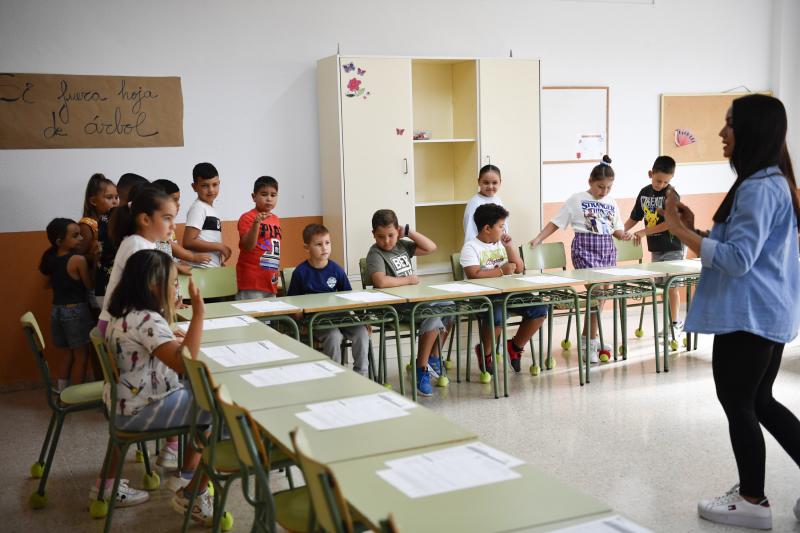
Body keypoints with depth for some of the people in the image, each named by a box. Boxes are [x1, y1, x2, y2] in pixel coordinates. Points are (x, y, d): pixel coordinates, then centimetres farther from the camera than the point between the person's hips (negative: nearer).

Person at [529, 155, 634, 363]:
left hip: (607, 249, 6)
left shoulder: (612, 203, 12)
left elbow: (616, 229, 17)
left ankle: (588, 337, 19)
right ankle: (592, 343, -9)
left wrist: (624, 235, -5)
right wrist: (538, 239, -10)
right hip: (585, 248, -6)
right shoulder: (577, 199, -2)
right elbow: (556, 222, -1)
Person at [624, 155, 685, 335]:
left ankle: (675, 324, 5)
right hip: (655, 248, 6)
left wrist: (644, 232, -20)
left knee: (671, 286, -4)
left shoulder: (672, 194, -14)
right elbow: (634, 218, 14)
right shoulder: (644, 193, 6)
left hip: (673, 247, -6)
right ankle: (673, 321, 20)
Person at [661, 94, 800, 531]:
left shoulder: (758, 189, -19)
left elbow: (737, 258, -25)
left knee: (738, 405, 4)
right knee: (759, 402, 18)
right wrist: (694, 230, 7)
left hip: (748, 317, -10)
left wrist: (679, 229, -21)